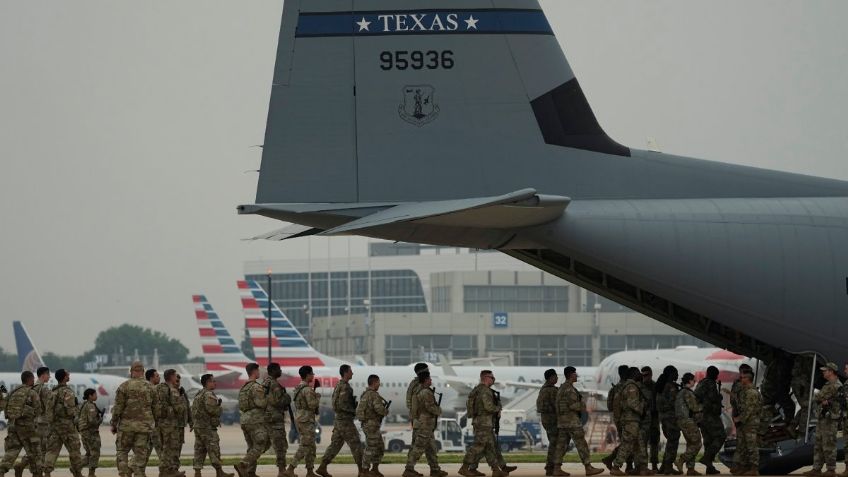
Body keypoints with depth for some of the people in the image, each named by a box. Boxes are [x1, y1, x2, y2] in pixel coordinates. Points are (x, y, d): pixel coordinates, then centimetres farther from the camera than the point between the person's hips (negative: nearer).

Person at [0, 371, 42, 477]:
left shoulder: (13, 392, 13)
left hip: (12, 425, 5)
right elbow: (37, 411, -3)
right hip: (27, 425, -5)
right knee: (34, 452, 7)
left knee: (11, 451, 2)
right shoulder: (32, 393, -7)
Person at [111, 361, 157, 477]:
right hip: (144, 426, 2)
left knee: (122, 451, 10)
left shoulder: (124, 386, -6)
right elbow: (156, 408, 6)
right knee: (140, 454, 4)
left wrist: (113, 424, 2)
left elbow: (118, 408, -7)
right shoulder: (150, 388, 4)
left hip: (127, 425, -2)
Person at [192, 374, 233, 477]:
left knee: (199, 450, 7)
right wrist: (219, 407, -4)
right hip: (207, 427, -9)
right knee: (214, 449, -4)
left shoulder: (199, 394, 18)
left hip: (198, 426, 9)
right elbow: (211, 409, -24)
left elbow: (193, 410, 18)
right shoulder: (209, 394, -13)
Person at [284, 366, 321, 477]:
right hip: (306, 420, -10)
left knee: (311, 447, 14)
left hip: (299, 418, 10)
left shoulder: (298, 388, 14)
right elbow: (312, 404, -22)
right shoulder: (307, 389, -16)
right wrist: (318, 397, -4)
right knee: (304, 447, -9)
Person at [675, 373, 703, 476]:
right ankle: (680, 461, -12)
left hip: (682, 421, 10)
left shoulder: (681, 392, 15)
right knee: (696, 444, -7)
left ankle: (690, 469, 10)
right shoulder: (687, 393, -15)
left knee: (691, 445, 11)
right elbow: (694, 407, -17)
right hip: (688, 421, -10)